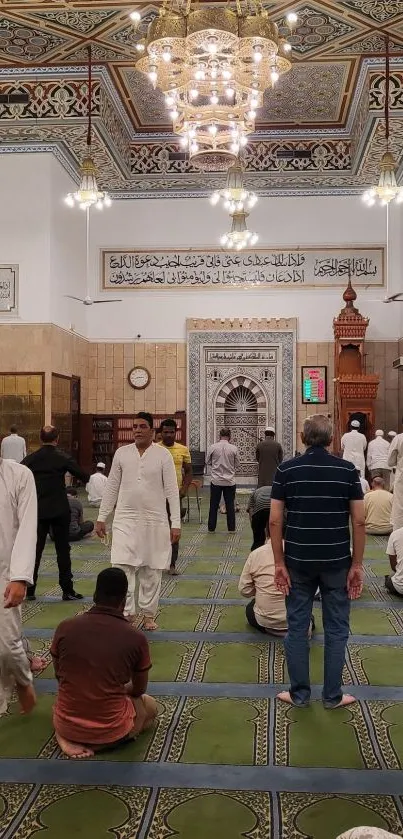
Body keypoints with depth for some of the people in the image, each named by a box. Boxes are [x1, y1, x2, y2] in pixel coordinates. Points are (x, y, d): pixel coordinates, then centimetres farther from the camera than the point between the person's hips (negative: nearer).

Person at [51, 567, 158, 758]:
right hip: (110, 729, -4)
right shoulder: (136, 638, -13)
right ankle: (95, 743, 4)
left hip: (66, 725, 4)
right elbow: (139, 691, 5)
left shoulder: (65, 627, -9)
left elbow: (59, 676, 9)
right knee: (150, 705, 28)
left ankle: (67, 737, 8)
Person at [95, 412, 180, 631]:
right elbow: (111, 487, 8)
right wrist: (101, 517, 6)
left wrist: (176, 523, -9)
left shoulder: (163, 455, -3)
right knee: (122, 568, -8)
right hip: (125, 519, 1)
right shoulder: (122, 453, 3)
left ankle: (148, 615, 21)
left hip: (155, 521, -1)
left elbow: (171, 490, -4)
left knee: (151, 570, 7)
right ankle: (127, 613, 2)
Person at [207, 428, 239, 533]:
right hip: (230, 481, 0)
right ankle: (231, 528, 13)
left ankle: (211, 528, 13)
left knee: (214, 505, 9)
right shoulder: (234, 448, -7)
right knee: (230, 505, 9)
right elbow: (237, 465, 3)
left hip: (216, 481, 0)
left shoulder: (213, 447, -8)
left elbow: (208, 462, 5)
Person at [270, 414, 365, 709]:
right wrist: (357, 565, 0)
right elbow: (359, 522, -7)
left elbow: (275, 521, -7)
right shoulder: (348, 470, -4)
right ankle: (333, 695, 19)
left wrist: (279, 563, -1)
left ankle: (299, 694, 18)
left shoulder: (286, 470, -4)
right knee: (336, 629, 11)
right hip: (337, 562, 0)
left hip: (298, 561, 0)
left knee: (297, 628, 11)